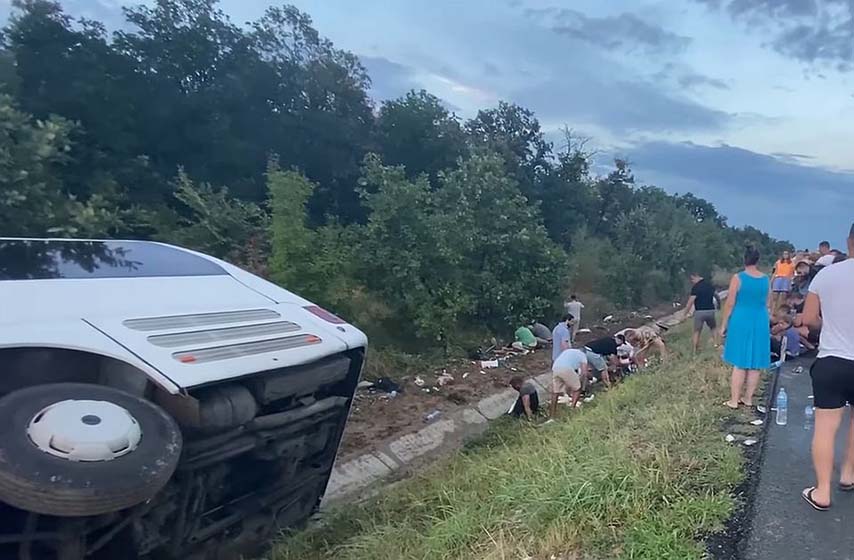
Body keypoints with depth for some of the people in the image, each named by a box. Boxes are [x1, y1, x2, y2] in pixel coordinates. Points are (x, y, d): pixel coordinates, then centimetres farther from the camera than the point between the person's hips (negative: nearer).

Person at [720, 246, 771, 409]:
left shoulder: (738, 278, -10)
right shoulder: (766, 279, 3)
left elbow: (730, 303, -9)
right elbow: (768, 304, 11)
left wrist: (723, 325, -1)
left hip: (741, 322, -3)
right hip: (760, 323, 4)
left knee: (739, 363, 1)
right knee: (755, 364, 10)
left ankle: (734, 400, 4)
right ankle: (748, 398, 18)